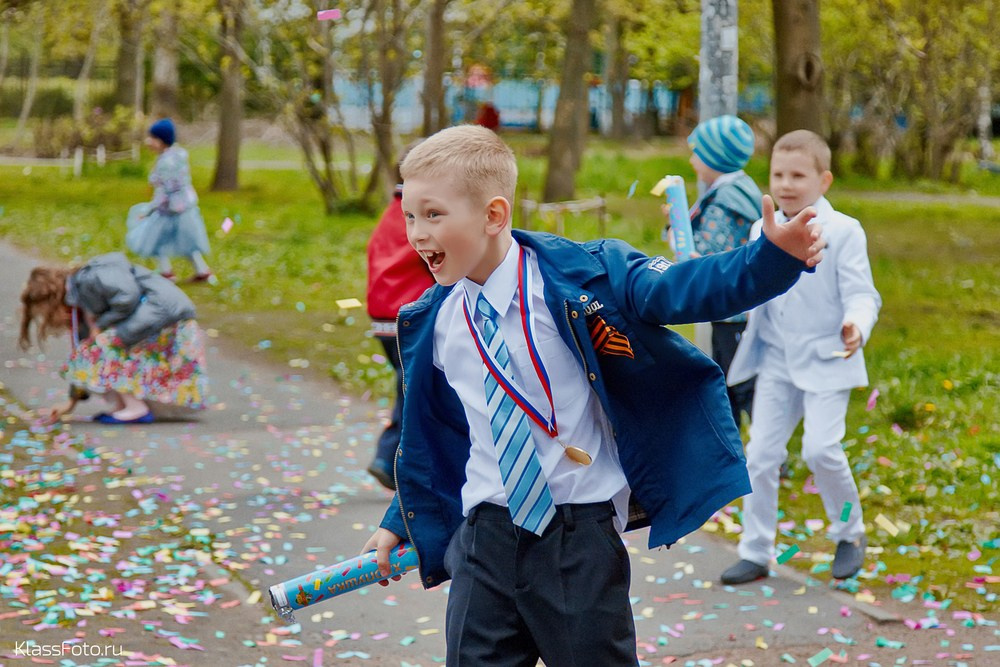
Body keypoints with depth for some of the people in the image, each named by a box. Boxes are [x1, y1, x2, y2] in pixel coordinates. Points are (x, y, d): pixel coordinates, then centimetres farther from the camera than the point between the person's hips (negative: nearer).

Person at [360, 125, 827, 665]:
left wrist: (775, 257, -30)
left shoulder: (575, 277, -11)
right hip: (485, 535, 4)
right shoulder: (431, 324, 4)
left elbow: (678, 290, -16)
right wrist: (401, 522, 22)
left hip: (581, 538, -4)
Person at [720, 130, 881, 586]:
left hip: (826, 360, -5)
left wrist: (857, 326, -34)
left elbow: (860, 294, -13)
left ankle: (850, 533, 9)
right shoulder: (763, 231, 8)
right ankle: (755, 552, 15)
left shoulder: (844, 232, -9)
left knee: (820, 448, -17)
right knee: (761, 454, 3)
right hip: (777, 360, 5)